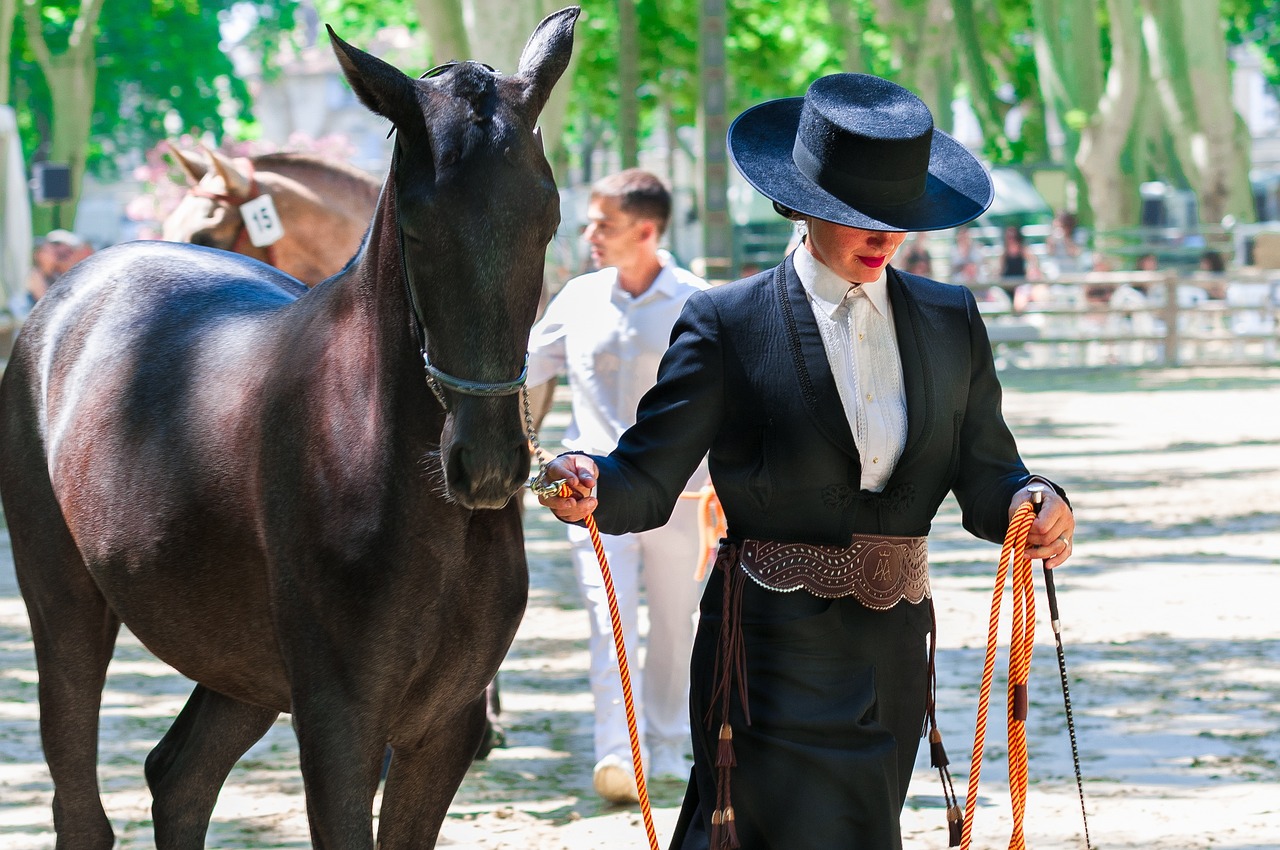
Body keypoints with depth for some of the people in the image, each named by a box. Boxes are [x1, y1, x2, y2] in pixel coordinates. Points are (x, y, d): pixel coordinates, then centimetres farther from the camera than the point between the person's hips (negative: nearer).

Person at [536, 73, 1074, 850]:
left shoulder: (951, 321, 8)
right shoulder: (727, 323, -5)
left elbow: (985, 477, 6)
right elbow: (649, 478, -8)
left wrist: (1037, 505, -16)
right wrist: (589, 488, -30)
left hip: (893, 657, 5)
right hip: (774, 660, -5)